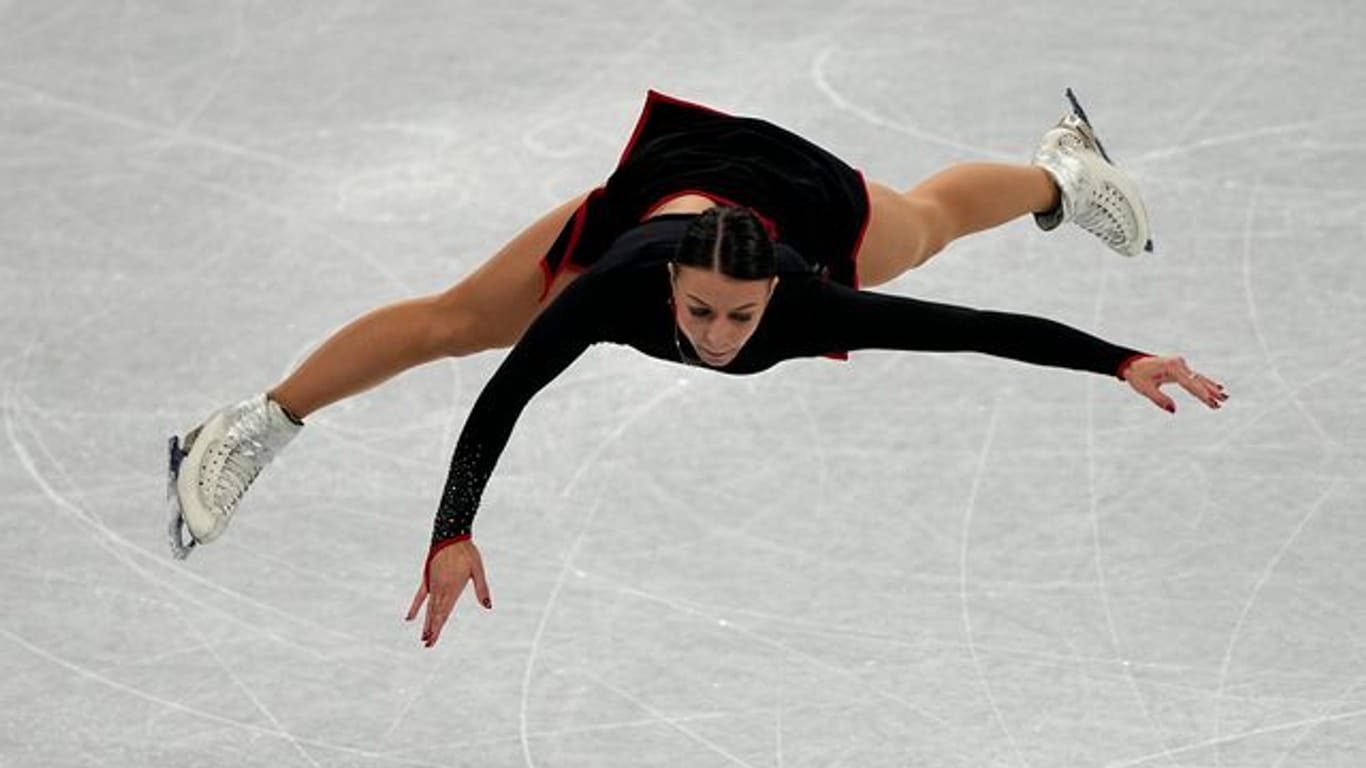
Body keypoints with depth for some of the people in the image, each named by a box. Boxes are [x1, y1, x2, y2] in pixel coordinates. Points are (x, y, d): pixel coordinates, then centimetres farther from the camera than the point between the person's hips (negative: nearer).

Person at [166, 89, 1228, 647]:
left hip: (800, 198, 1)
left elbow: (980, 328, -45)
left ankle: (1062, 172, 67)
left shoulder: (803, 303, -46)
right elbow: (501, 400, -51)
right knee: (453, 320, 4)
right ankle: (246, 434, 19)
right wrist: (454, 536, -62)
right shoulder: (624, 283, -47)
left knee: (927, 219, 33)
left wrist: (1123, 361, -50)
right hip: (656, 191, -1)